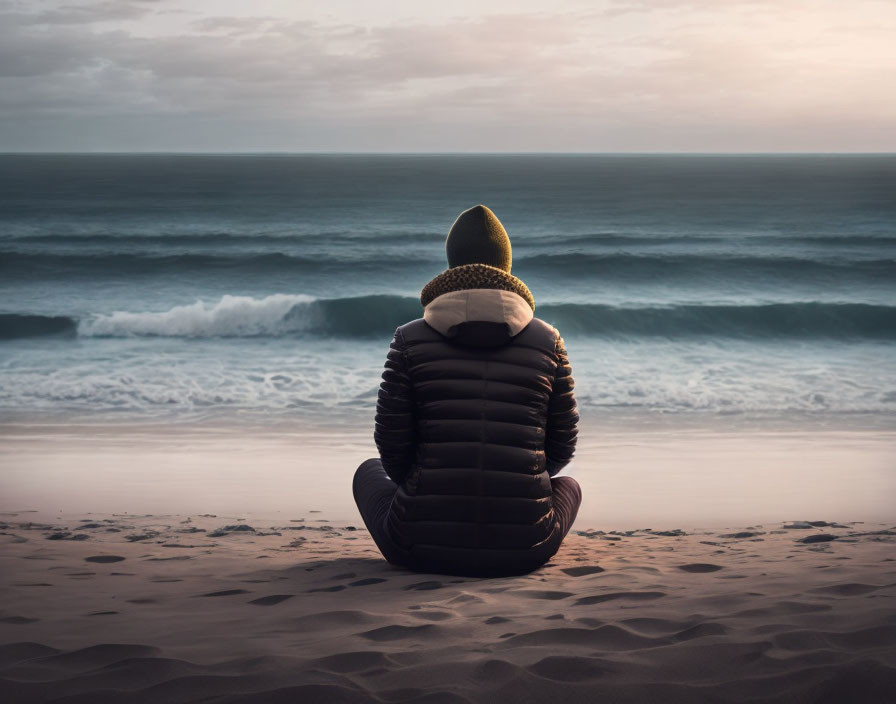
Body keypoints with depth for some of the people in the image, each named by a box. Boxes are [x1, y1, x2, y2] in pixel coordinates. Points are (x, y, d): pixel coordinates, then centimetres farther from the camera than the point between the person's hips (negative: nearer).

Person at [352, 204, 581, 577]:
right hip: (523, 550, 1)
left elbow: (392, 446, 0)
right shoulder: (547, 340, 2)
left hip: (423, 547, 0)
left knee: (369, 471, 33)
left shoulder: (410, 340, -2)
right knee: (568, 486, 36)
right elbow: (563, 446, 9)